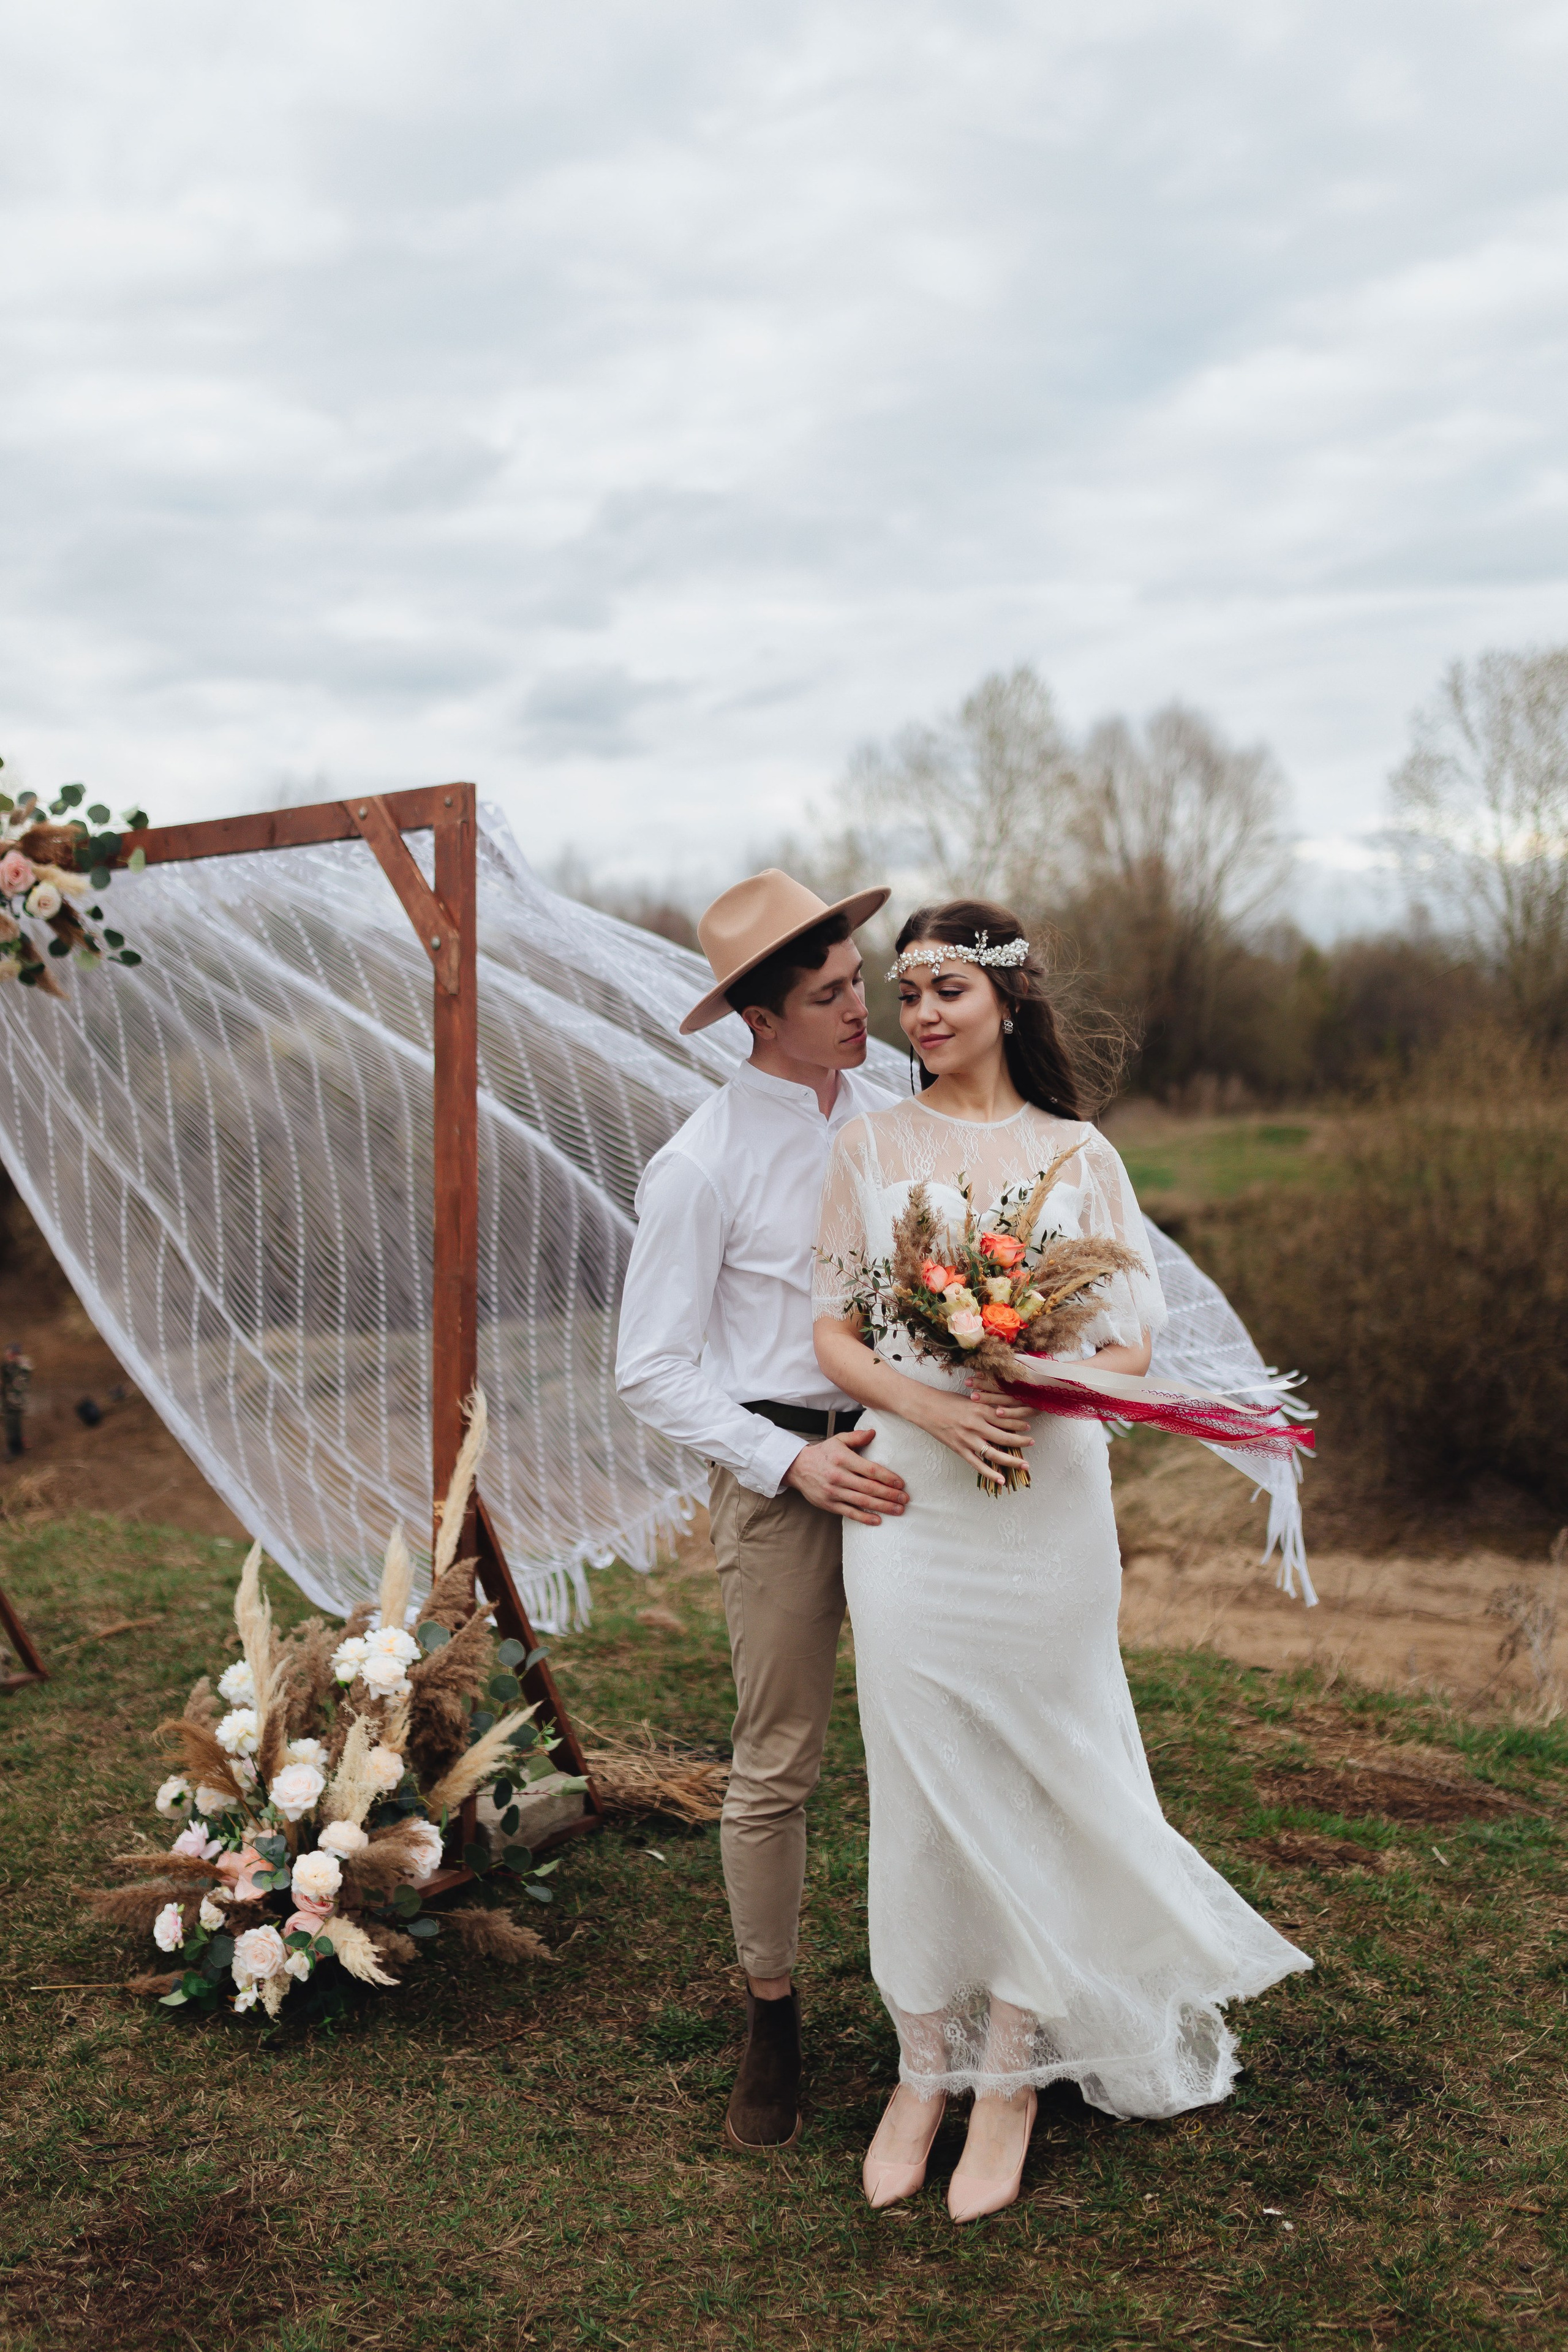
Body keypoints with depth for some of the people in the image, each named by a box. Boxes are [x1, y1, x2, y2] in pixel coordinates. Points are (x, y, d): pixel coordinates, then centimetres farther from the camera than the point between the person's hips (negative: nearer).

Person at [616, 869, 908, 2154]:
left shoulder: (895, 1113, 4)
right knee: (778, 1765, 6)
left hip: (906, 1451, 5)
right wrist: (797, 1464, -16)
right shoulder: (701, 1165, -11)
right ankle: (772, 2025, 24)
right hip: (781, 1473, -4)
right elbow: (653, 1369, -8)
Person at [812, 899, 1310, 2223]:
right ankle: (925, 2067, 23)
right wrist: (932, 1406, -15)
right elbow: (833, 1333, 3)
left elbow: (1132, 1344, 4)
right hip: (909, 1502, 1)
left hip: (1050, 1504, 0)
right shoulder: (873, 1145, 5)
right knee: (920, 1778, 5)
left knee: (1032, 1775, 6)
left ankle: (1015, 2073, 23)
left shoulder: (1079, 1156, 4)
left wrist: (1041, 1394, -17)